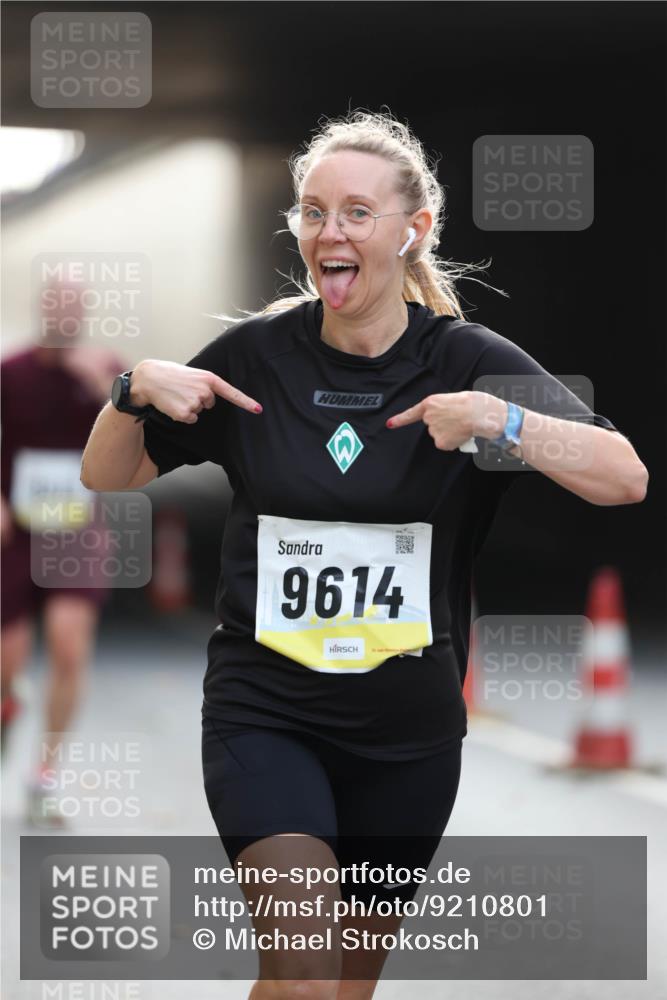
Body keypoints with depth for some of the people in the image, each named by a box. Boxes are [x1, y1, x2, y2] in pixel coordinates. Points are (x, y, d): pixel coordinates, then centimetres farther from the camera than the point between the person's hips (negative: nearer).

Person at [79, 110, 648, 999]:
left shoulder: (468, 362, -4)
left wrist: (500, 422, -28)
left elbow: (626, 478, -13)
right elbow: (106, 477, 7)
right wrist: (135, 393, -13)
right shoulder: (257, 353, -3)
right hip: (265, 709, -1)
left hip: (407, 727, 2)